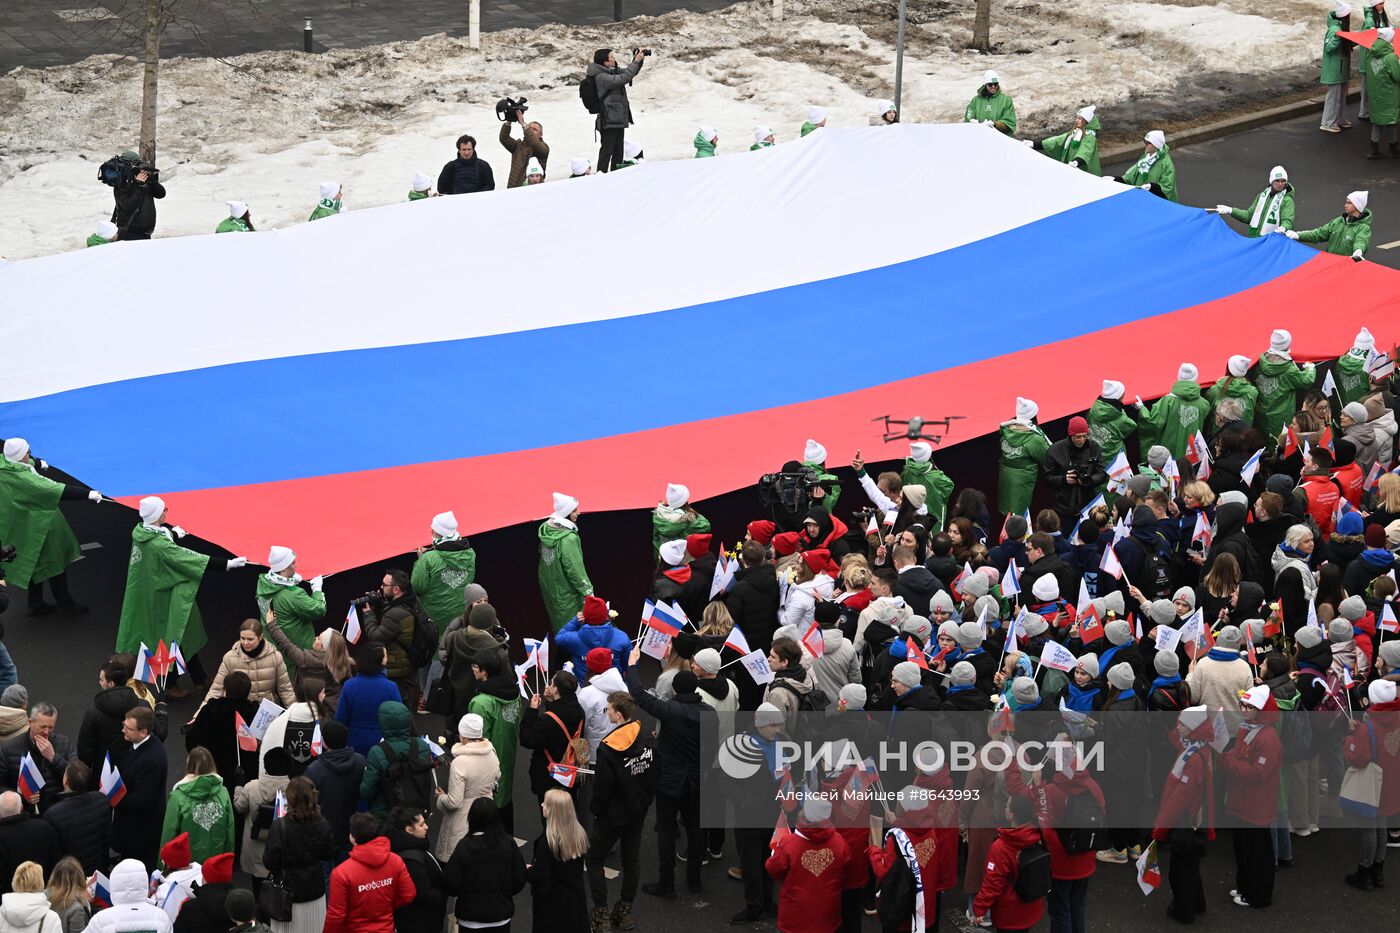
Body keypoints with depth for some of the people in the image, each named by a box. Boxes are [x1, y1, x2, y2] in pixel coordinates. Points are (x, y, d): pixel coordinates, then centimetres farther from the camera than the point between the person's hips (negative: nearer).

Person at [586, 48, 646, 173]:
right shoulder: (601, 77, -18)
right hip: (608, 121, -9)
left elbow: (628, 72, 20)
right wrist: (636, 61, -20)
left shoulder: (613, 71, 10)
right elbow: (624, 78, -27)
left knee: (618, 153, 13)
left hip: (618, 120, 9)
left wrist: (638, 60, 3)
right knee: (606, 151, -7)